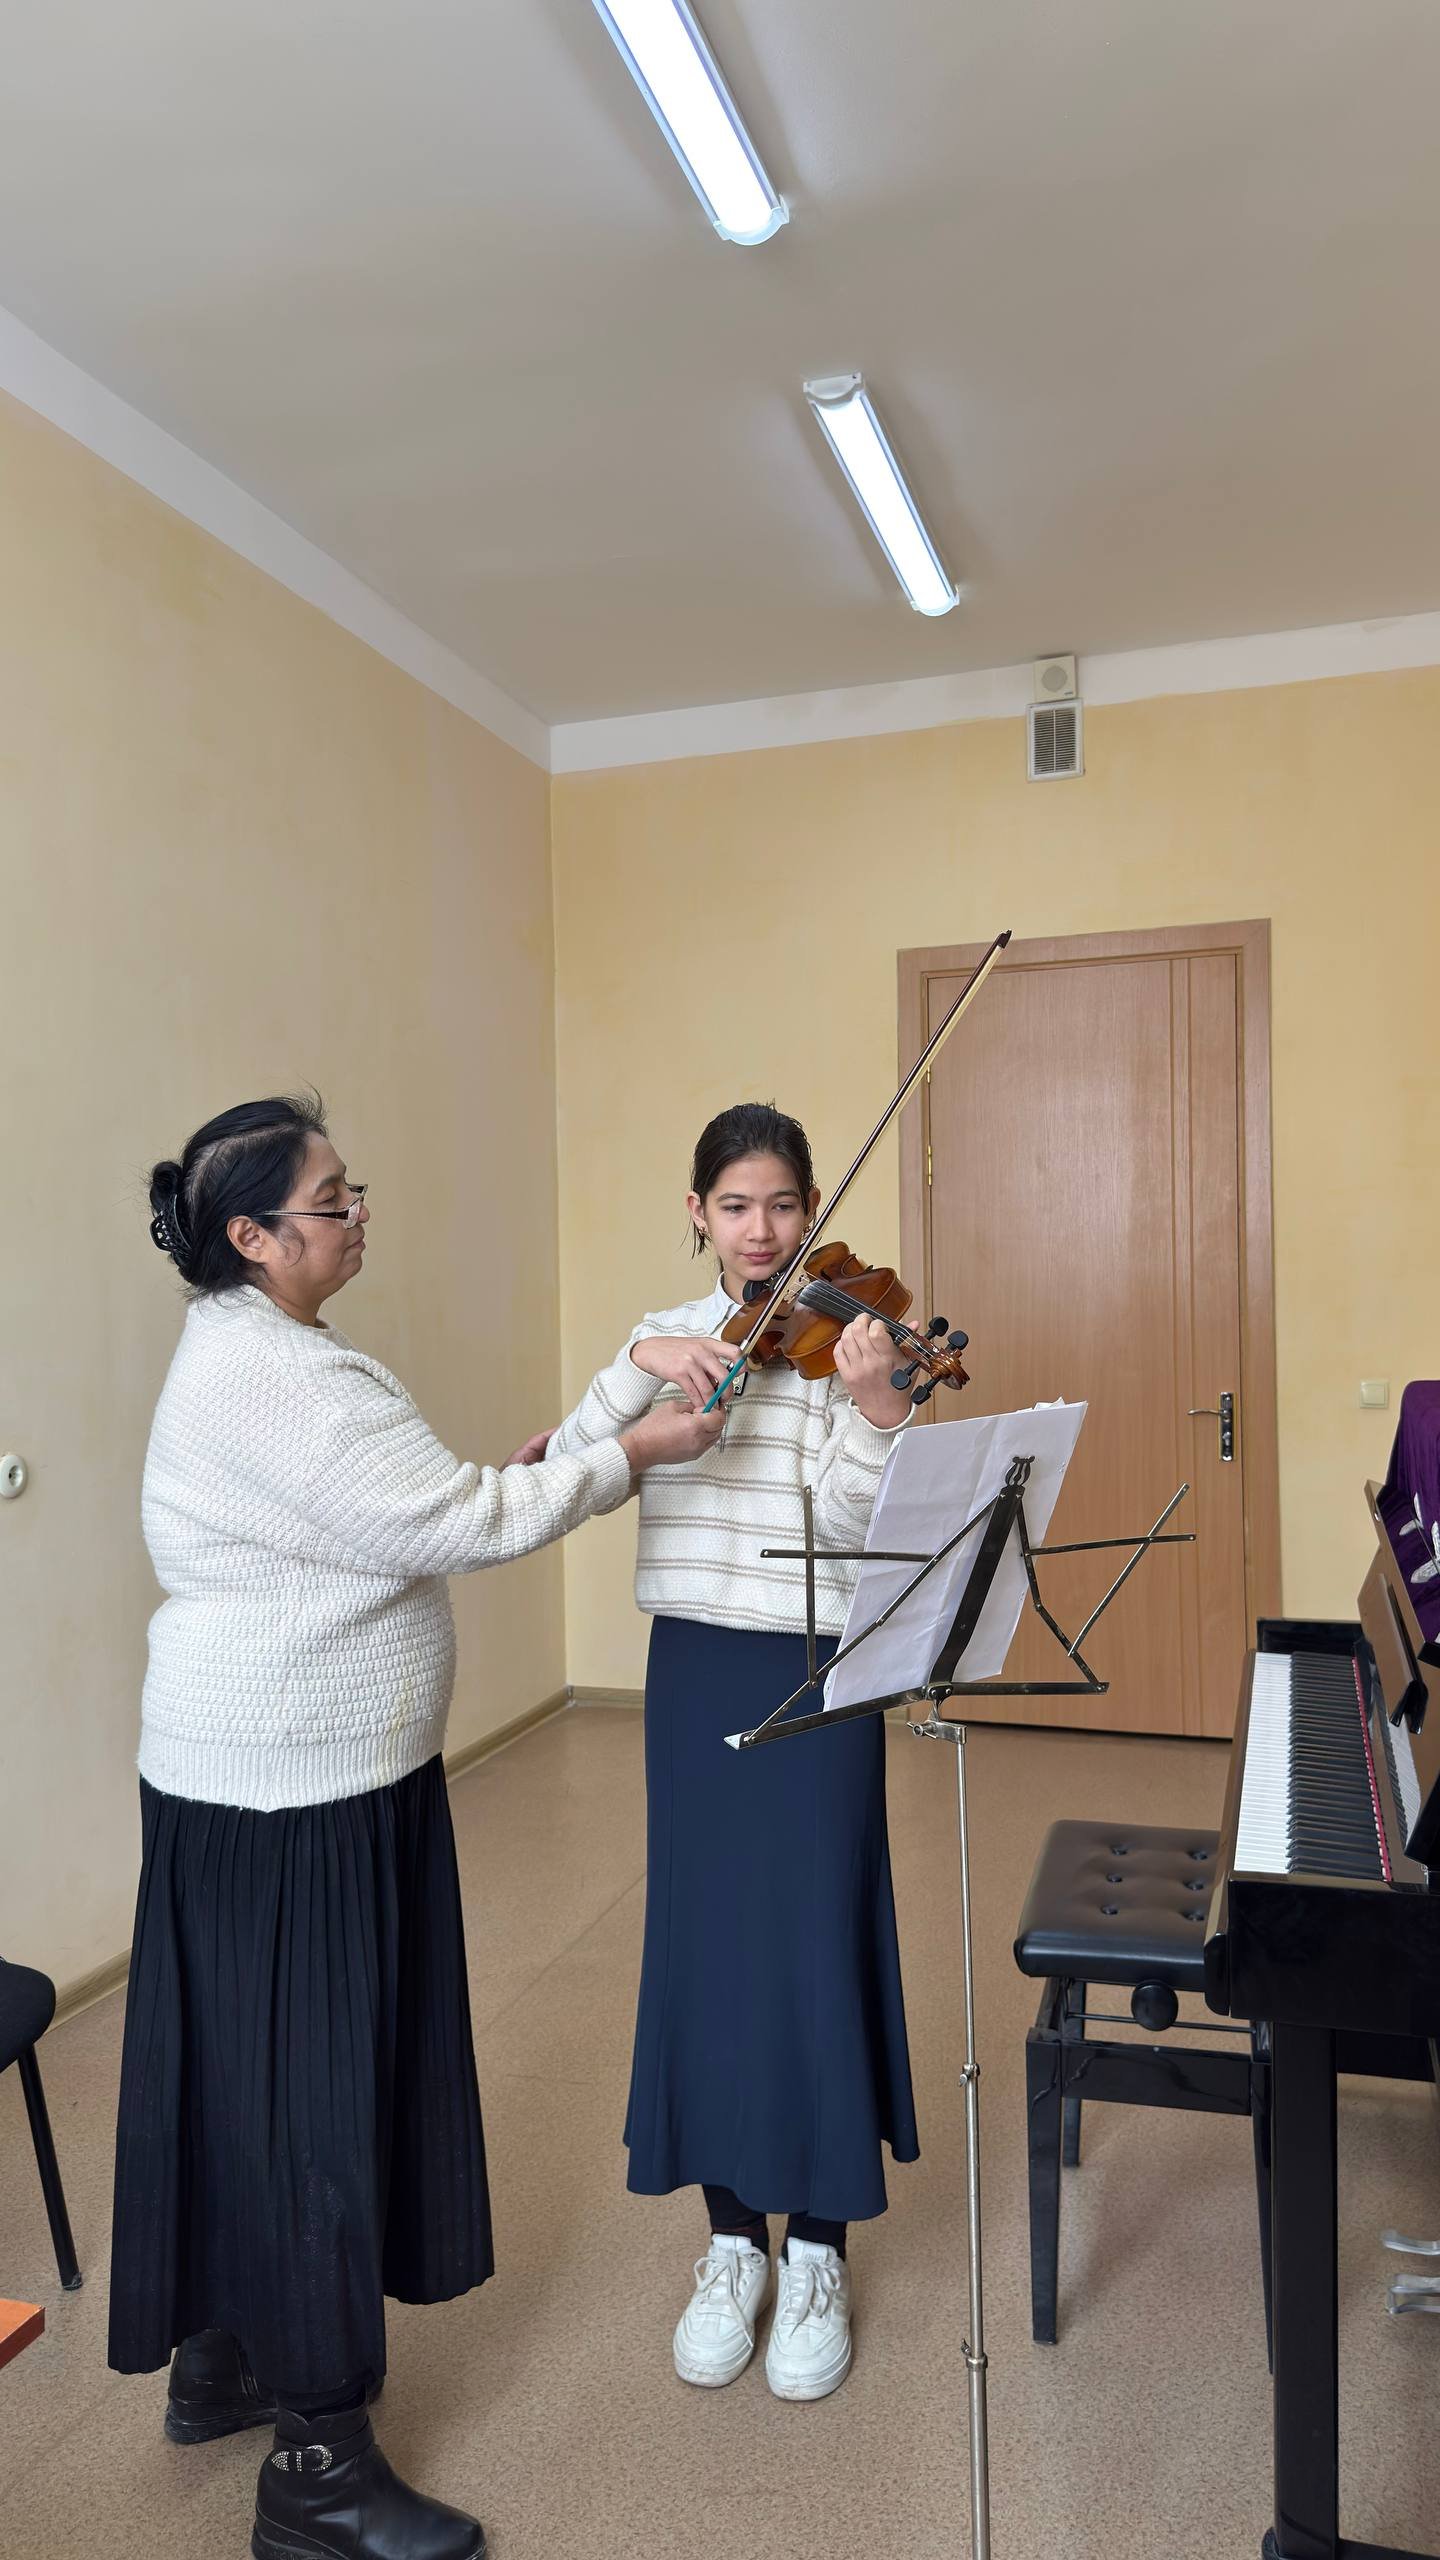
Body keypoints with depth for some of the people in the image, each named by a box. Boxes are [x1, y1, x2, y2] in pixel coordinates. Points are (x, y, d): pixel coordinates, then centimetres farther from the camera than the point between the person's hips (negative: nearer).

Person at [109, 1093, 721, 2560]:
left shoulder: (255, 1350, 11)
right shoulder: (263, 1373, -23)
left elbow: (387, 1525, 15)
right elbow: (452, 1527, -25)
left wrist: (519, 1481, 5)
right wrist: (628, 1454, -15)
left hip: (304, 1778, 10)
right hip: (283, 1796, -10)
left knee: (256, 2079, 22)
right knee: (310, 2098, 2)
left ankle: (224, 2359, 41)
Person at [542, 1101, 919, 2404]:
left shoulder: (837, 1340, -7)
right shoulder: (665, 1337, 4)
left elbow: (853, 1517, -18)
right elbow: (564, 1480, -8)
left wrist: (875, 1402, -35)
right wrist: (639, 1366, -22)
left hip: (818, 1676, -3)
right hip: (693, 1672, 4)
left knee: (812, 1941, 5)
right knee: (702, 1940, 12)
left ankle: (818, 2255, 27)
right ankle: (732, 2243, 32)